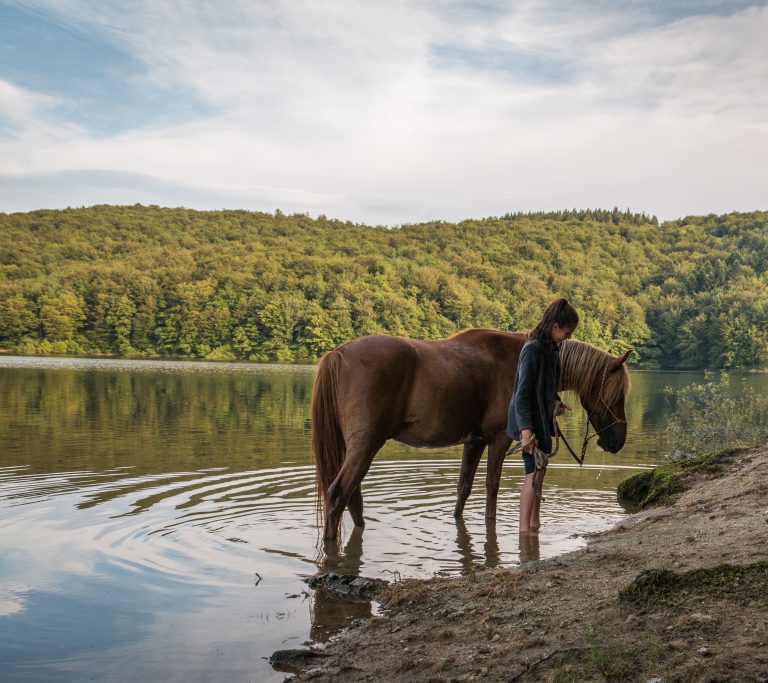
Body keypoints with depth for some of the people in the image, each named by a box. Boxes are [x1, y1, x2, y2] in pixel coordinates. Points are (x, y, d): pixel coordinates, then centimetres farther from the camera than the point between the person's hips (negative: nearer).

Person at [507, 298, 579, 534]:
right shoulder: (533, 349, -22)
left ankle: (534, 523, 27)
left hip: (542, 418, 10)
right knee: (534, 472, -10)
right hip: (528, 420, -10)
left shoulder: (552, 348, 7)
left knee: (540, 470, 16)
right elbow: (522, 392, -24)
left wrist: (555, 402, 11)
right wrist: (526, 429, -28)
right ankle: (524, 528, -5)